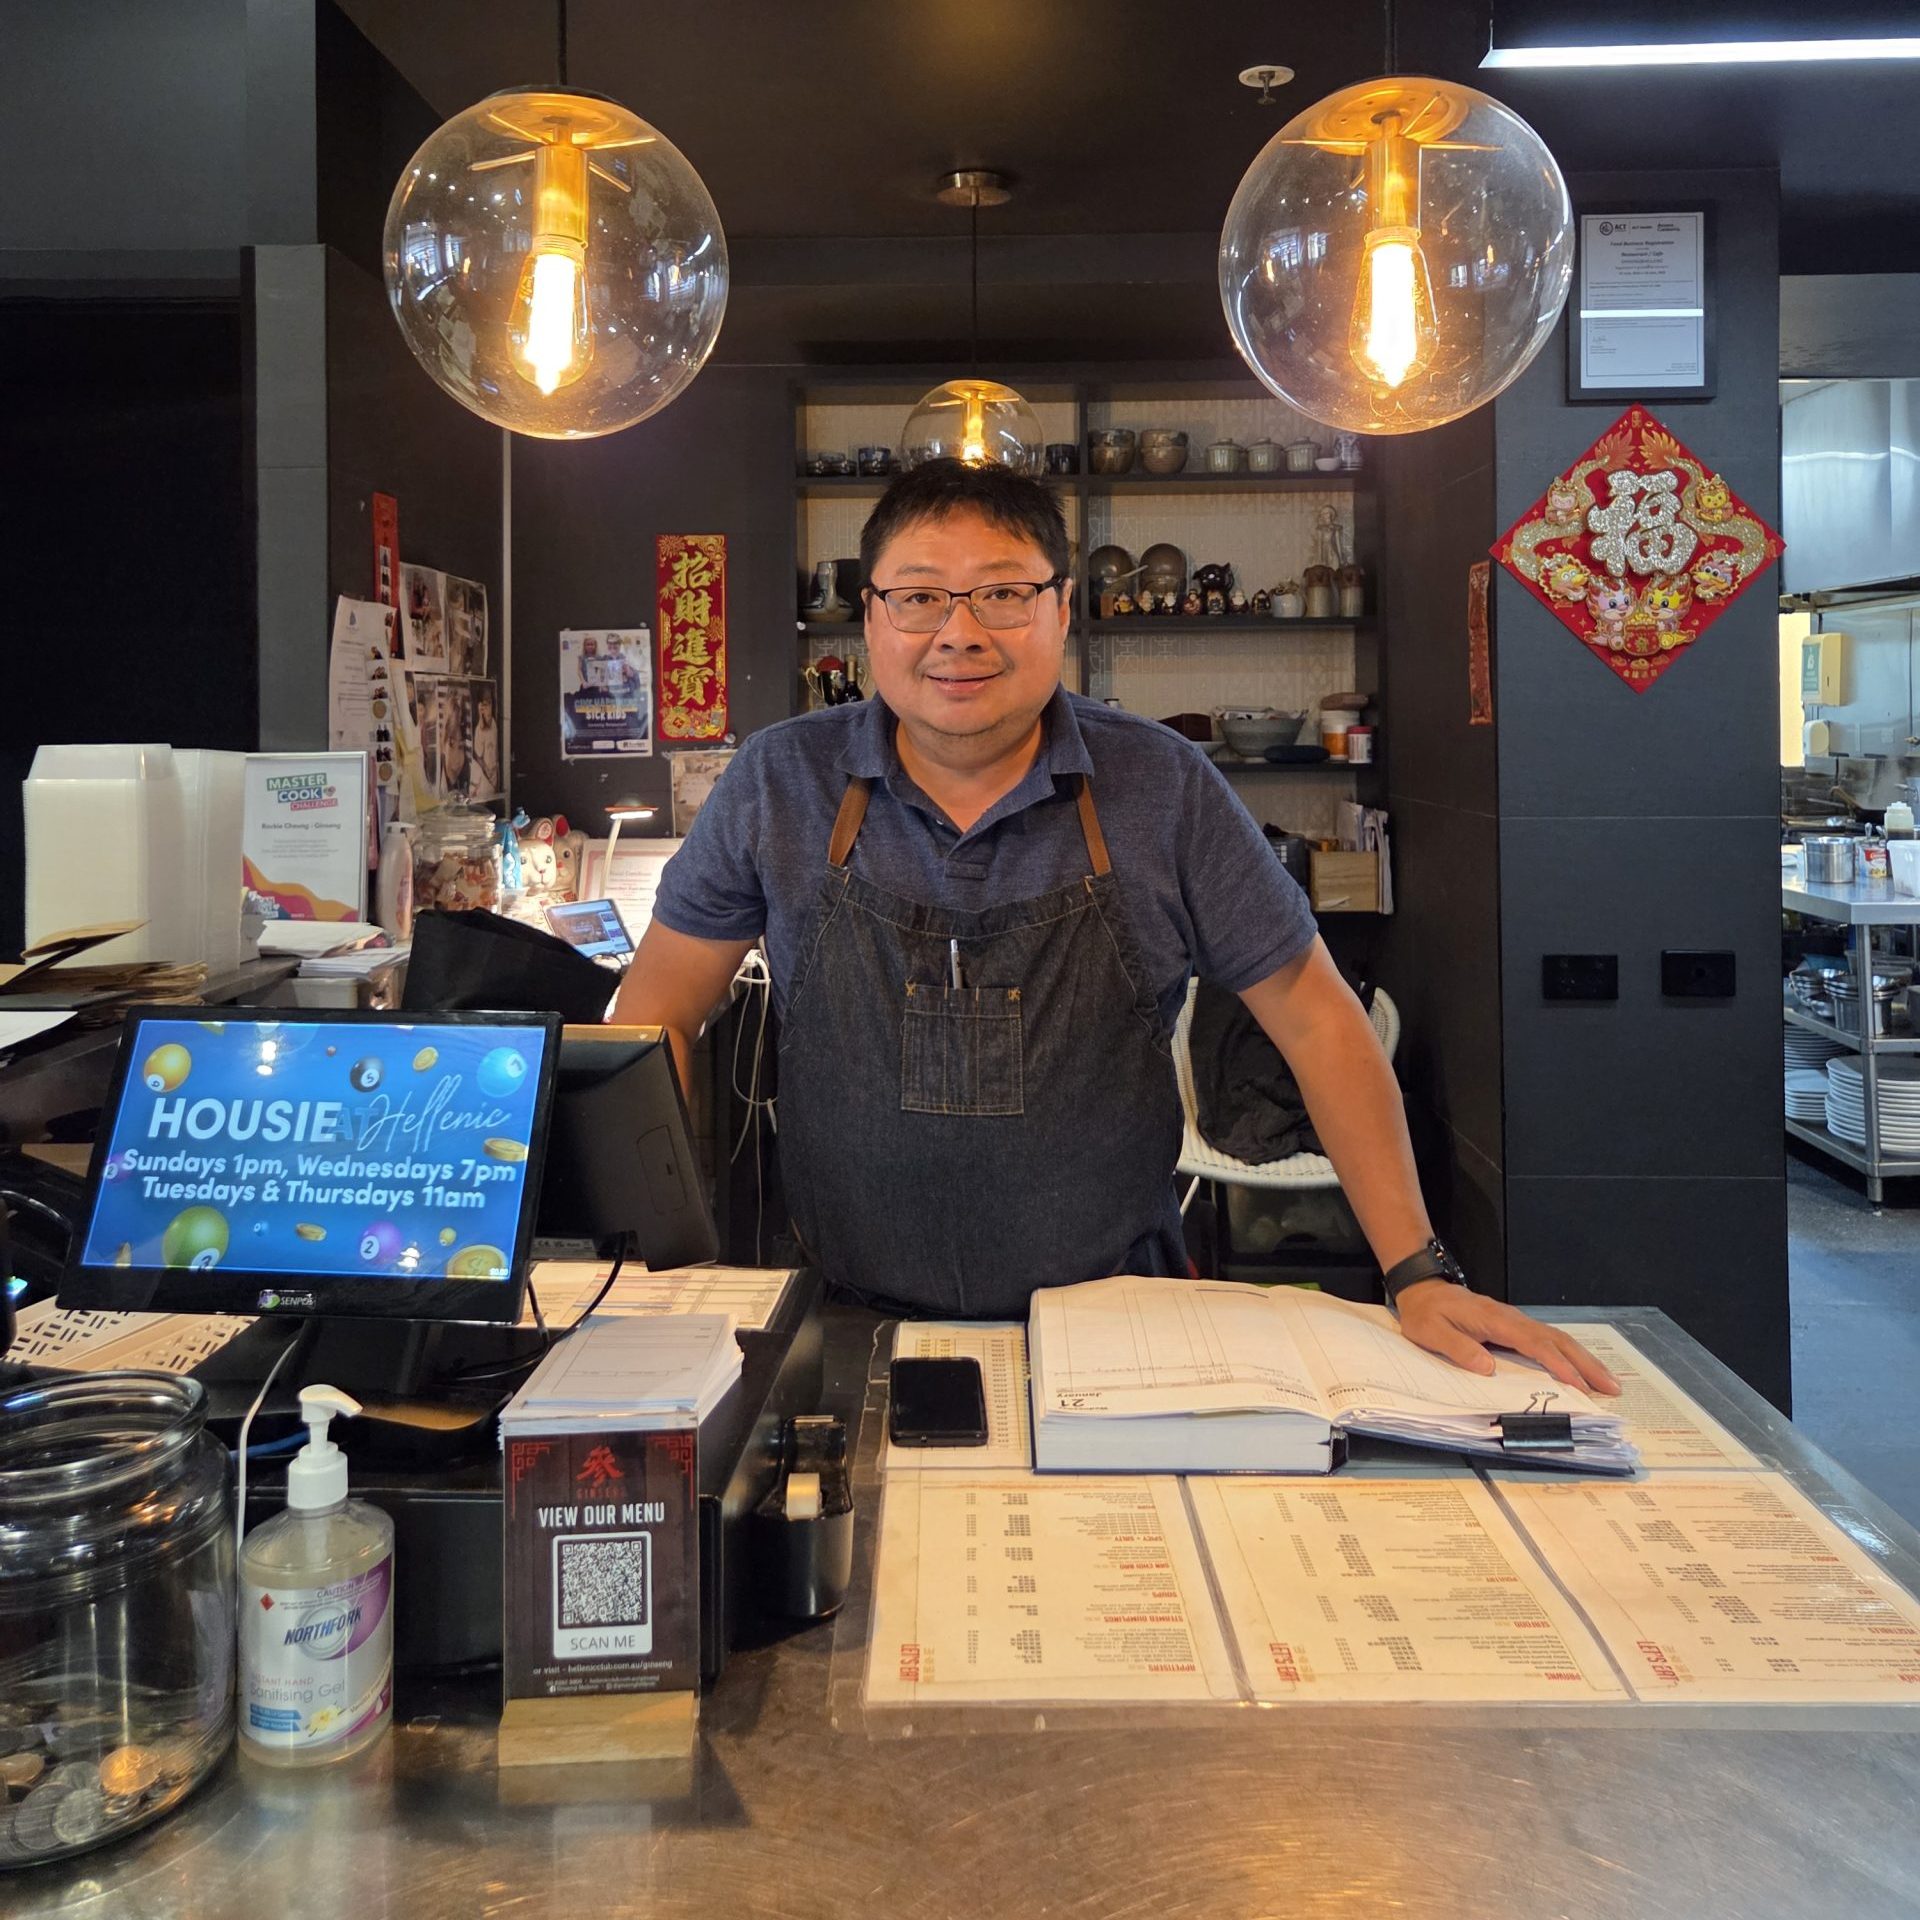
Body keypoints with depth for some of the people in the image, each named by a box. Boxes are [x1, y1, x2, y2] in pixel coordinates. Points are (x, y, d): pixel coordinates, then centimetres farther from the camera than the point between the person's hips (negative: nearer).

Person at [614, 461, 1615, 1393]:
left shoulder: (1165, 788, -3)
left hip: (1110, 1328, 0)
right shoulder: (780, 782, -2)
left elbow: (1313, 1016, 1)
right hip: (852, 1332, 1)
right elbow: (657, 1010, 4)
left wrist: (1419, 1273, -5)